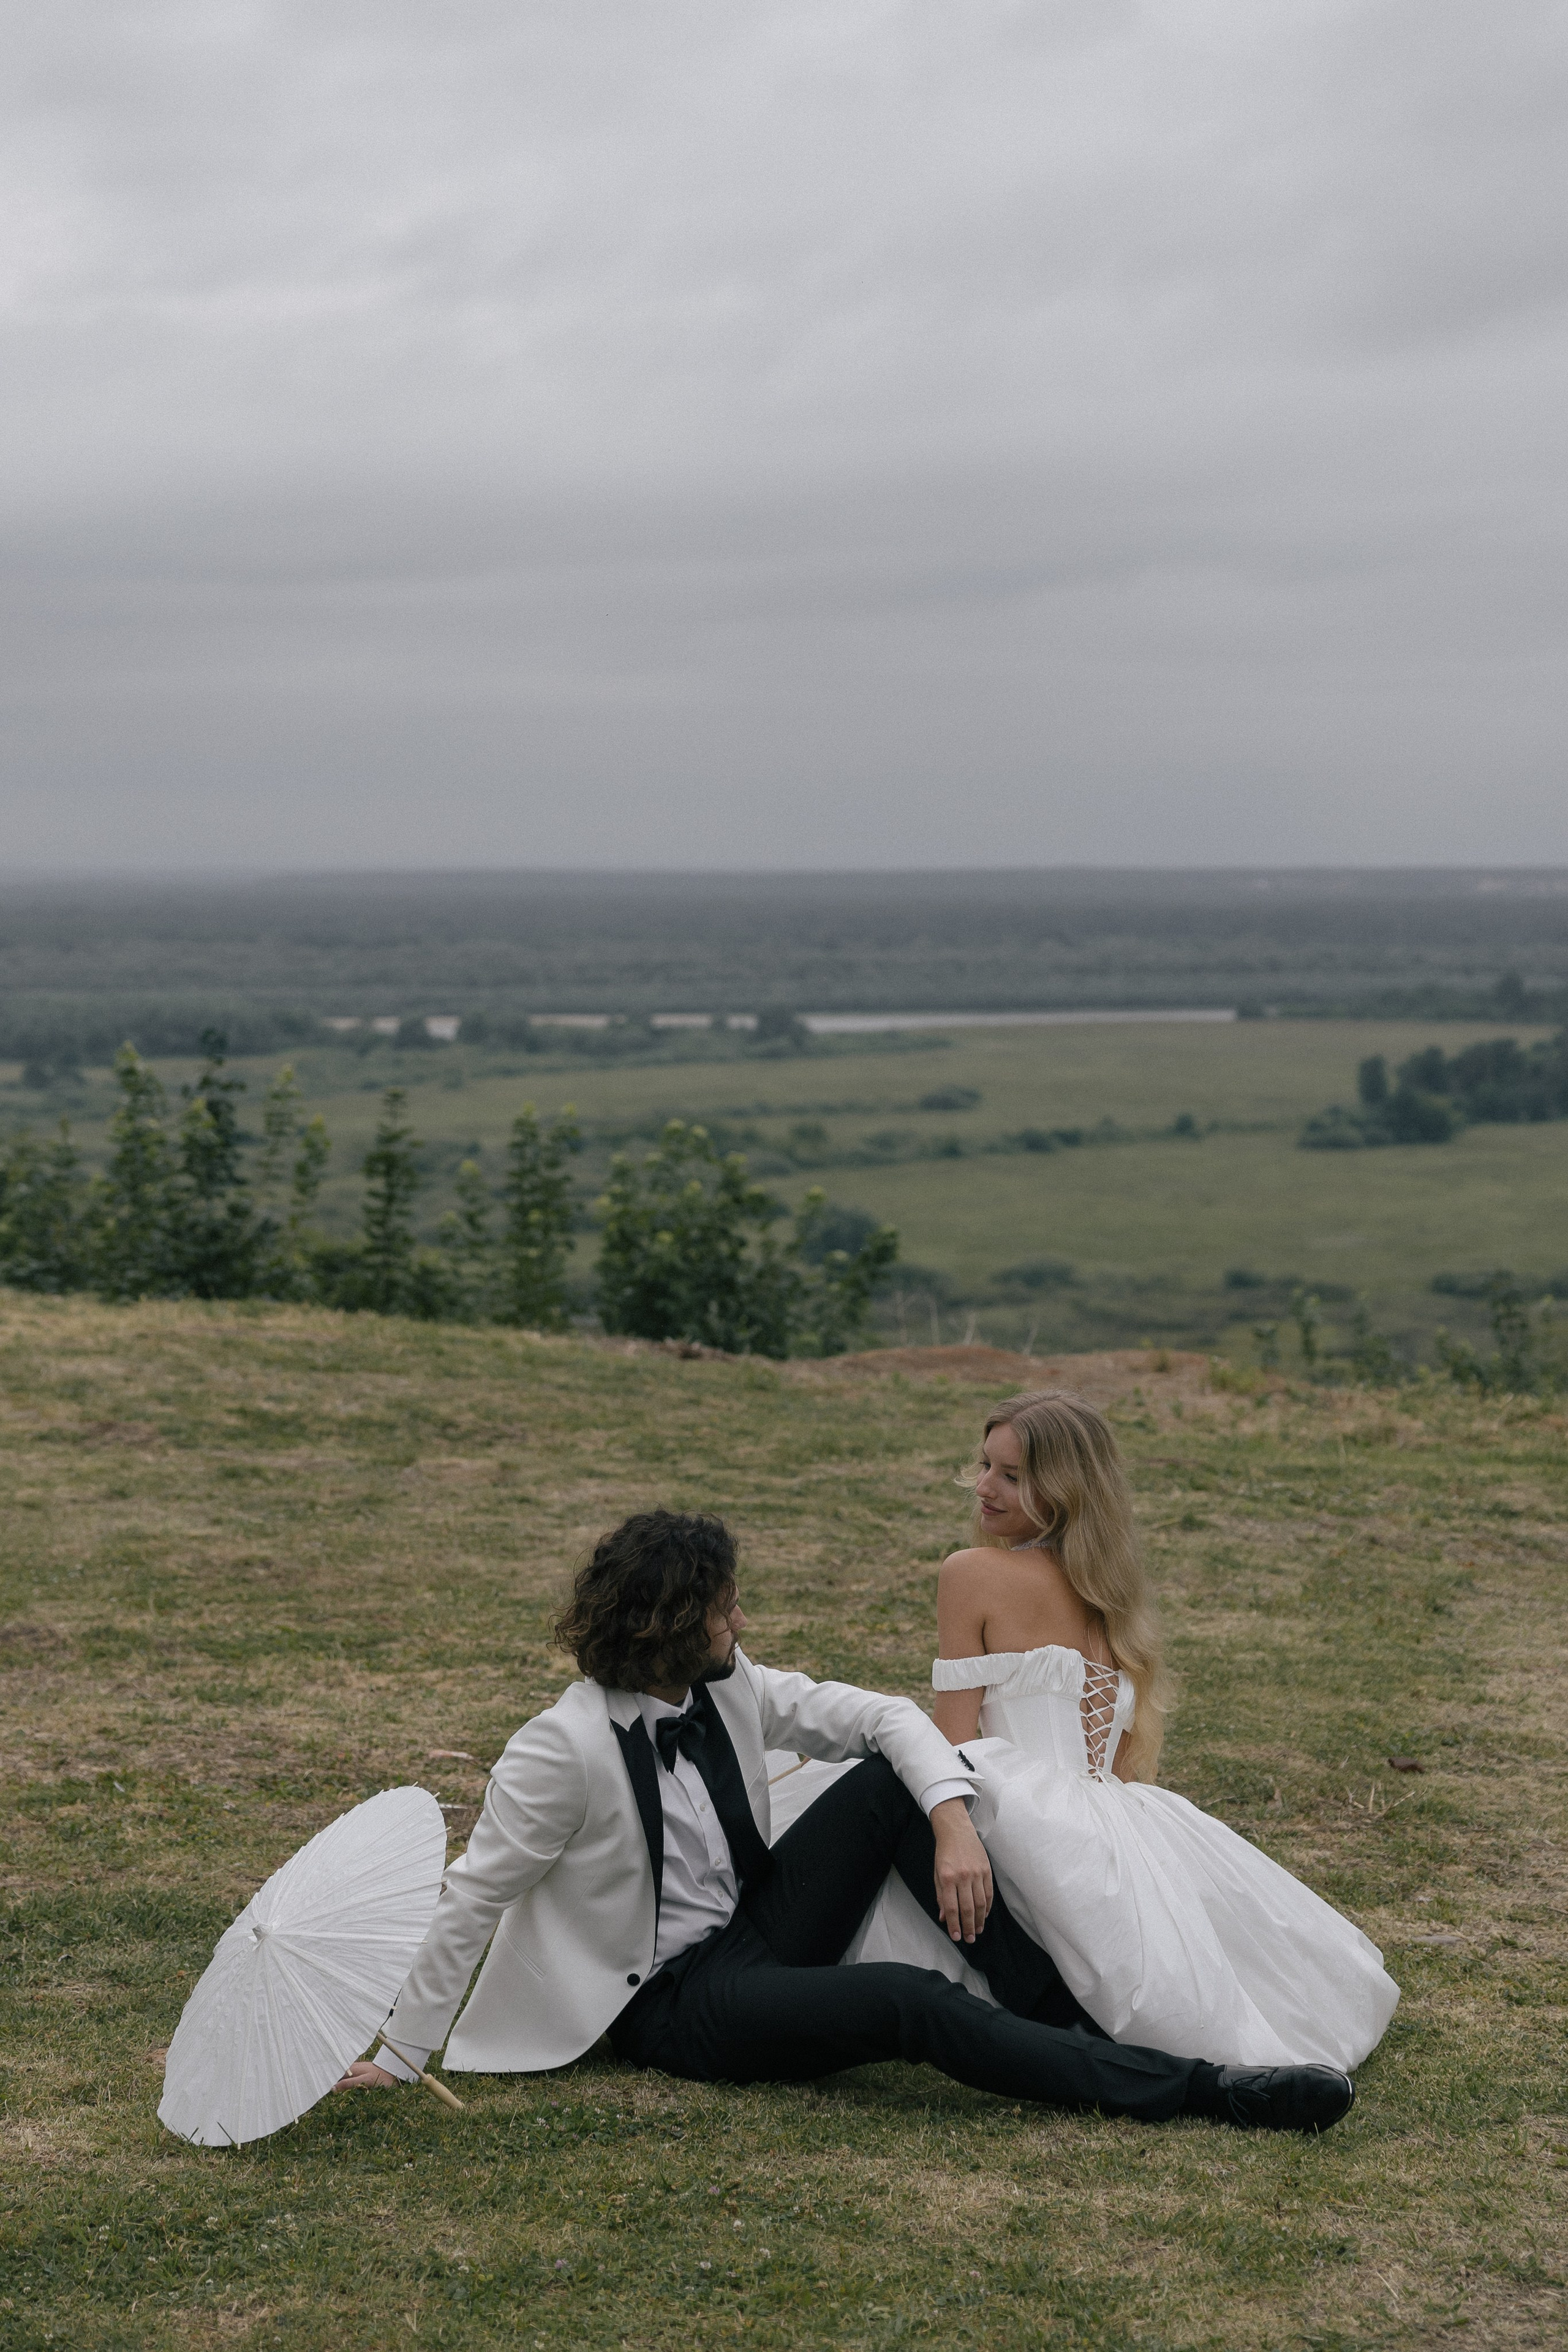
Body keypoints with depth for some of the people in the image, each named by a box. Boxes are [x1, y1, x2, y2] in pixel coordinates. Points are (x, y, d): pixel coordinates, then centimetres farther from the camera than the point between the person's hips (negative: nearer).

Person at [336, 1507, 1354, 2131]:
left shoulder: (728, 1688, -2)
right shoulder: (564, 1750, -22)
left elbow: (886, 1717, -2)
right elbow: (471, 1902, -17)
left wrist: (953, 1825, -20)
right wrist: (399, 2062, -13)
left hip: (758, 1932, 7)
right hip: (672, 2003, -7)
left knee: (895, 1780, -14)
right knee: (908, 2000, -30)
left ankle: (1065, 2013, -13)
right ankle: (1197, 2091, -29)